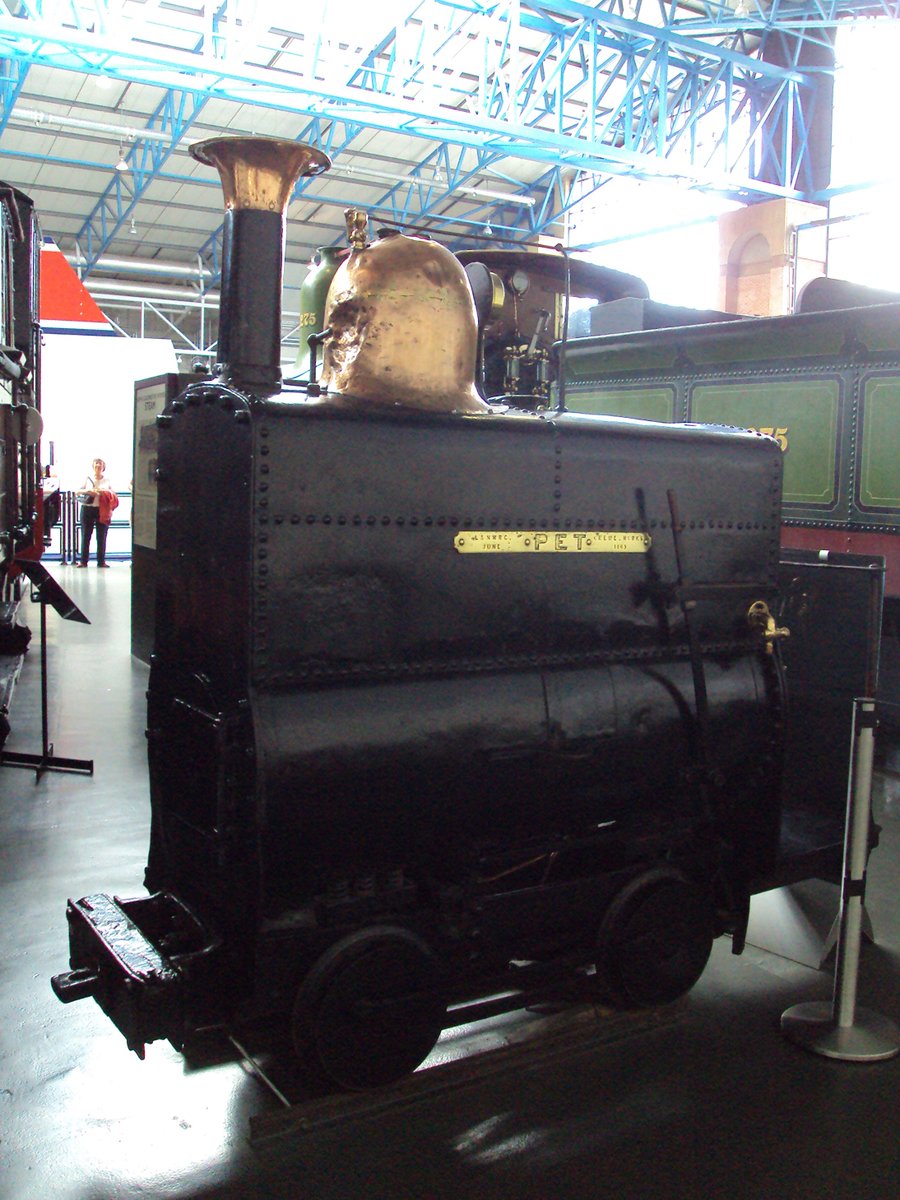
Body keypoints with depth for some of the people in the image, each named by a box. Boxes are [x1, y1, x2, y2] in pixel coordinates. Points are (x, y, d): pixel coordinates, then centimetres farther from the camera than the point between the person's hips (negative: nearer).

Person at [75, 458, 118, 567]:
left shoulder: (107, 481, 10)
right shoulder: (88, 479, 9)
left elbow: (113, 495, 8)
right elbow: (77, 492, 6)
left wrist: (103, 492, -10)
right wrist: (87, 491, -11)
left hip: (102, 511, 0)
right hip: (88, 509, 0)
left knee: (101, 537, 1)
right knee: (85, 535, 0)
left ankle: (101, 561, 7)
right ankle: (83, 561, 4)